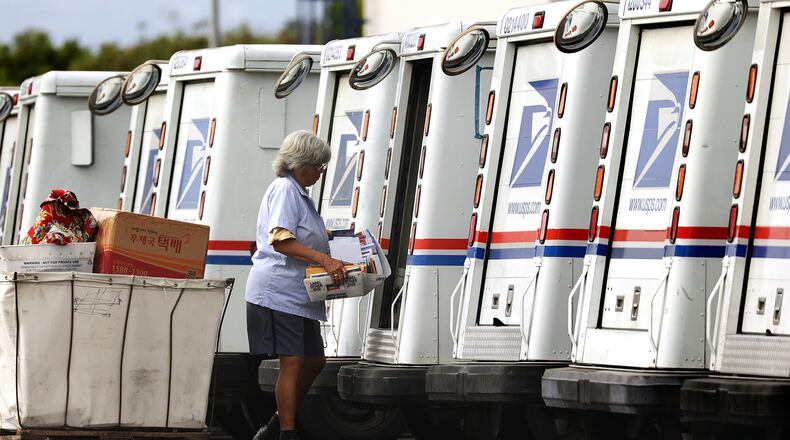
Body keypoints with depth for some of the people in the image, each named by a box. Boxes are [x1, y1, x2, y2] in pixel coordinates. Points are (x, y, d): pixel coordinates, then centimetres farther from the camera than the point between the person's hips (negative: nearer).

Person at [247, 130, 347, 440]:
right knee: (292, 362, -13)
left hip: (299, 295, 10)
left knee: (314, 362, 12)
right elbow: (280, 240, -22)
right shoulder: (285, 189, -10)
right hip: (278, 292, -10)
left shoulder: (300, 194, 22)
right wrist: (324, 260, -28)